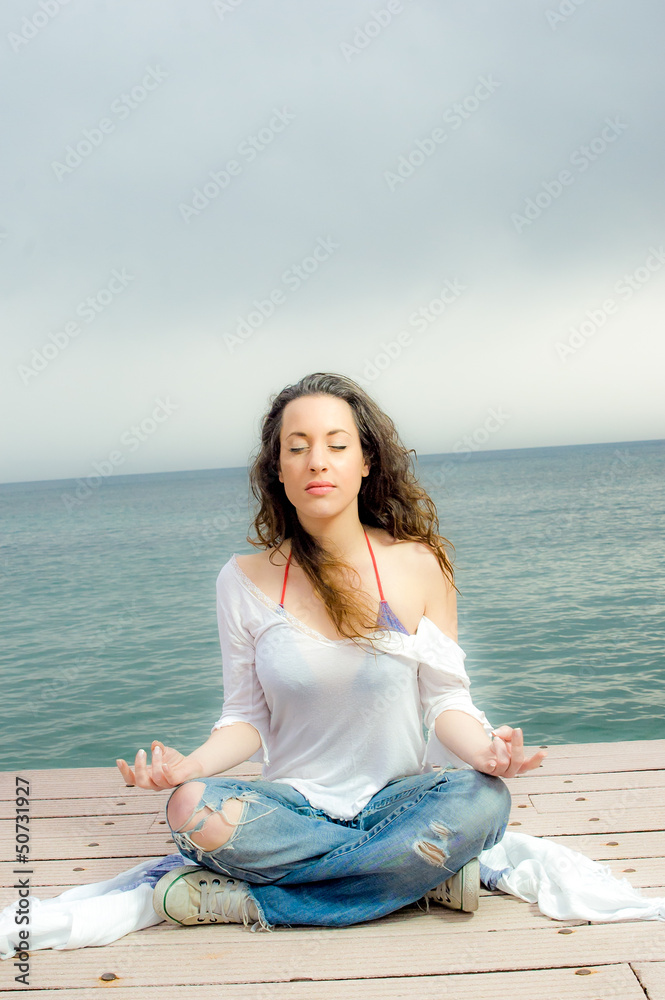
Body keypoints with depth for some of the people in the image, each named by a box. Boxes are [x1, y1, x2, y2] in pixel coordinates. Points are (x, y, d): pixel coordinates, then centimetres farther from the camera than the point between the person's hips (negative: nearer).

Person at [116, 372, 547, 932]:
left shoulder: (418, 565, -4)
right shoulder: (245, 582, -3)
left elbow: (445, 700, 0)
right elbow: (247, 717, 3)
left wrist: (485, 749, -22)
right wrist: (191, 765, -17)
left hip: (396, 798, 0)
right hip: (292, 802, 1)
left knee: (480, 801, -31)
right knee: (193, 809, -30)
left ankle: (253, 902, -19)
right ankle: (428, 872, -16)